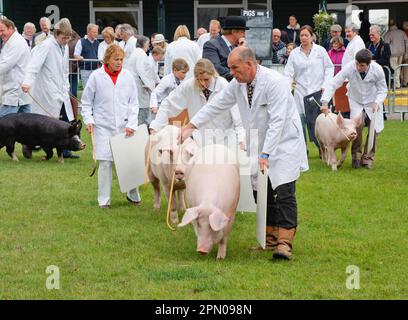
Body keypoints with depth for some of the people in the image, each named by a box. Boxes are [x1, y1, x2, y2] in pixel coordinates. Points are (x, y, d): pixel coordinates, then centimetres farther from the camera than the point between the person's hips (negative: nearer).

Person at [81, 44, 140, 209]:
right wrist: (88, 119, -7)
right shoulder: (96, 76, -1)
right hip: (103, 126, -2)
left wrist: (131, 124, -3)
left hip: (124, 126, 2)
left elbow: (133, 103, 6)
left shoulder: (127, 76, 3)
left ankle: (133, 195, 18)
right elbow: (86, 101, 6)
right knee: (105, 162, -4)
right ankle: (104, 200, 5)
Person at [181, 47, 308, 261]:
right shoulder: (238, 84, 2)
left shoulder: (275, 82, -21)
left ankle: (284, 242, -15)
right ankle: (271, 237, 16)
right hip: (259, 147, 7)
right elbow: (216, 105, 12)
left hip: (284, 144, -7)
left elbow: (277, 121, -25)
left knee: (284, 193, -15)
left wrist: (265, 154, -28)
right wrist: (191, 126, 6)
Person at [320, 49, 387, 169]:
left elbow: (382, 90, -9)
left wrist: (377, 102, -27)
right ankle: (356, 155, -2)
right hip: (356, 101, -1)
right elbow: (333, 84, -25)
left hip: (372, 102, 1)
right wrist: (325, 102, -35)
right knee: (357, 124, -22)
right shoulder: (350, 68, -27)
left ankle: (368, 157, 19)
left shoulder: (377, 70, -23)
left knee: (375, 129, -3)